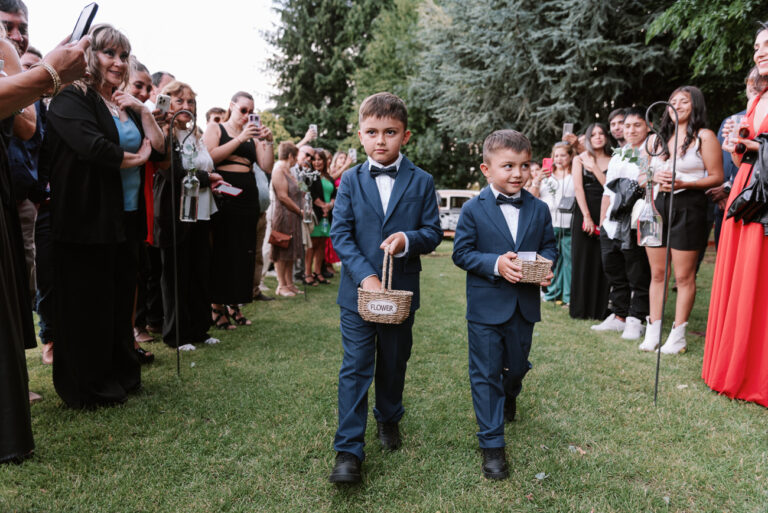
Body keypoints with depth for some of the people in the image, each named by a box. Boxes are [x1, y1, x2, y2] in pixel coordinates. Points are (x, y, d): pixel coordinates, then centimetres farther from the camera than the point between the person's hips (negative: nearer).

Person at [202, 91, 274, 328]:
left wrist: (268, 142, -5)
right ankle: (217, 306, 3)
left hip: (247, 199, 5)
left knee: (244, 252, 6)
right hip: (223, 198, -5)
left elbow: (267, 167, 9)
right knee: (221, 251, -5)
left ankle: (234, 304, 16)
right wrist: (240, 139, -14)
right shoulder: (215, 129, 7)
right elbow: (210, 157, -11)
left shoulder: (252, 135, 17)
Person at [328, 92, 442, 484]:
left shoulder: (421, 182, 0)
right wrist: (366, 275, -19)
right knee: (355, 368, 1)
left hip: (402, 292, 1)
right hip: (357, 291, -1)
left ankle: (388, 418, 43)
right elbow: (340, 234, -6)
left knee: (394, 363, 17)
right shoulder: (350, 181, 0)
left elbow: (433, 232, 0)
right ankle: (348, 450, 8)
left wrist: (409, 239, -23)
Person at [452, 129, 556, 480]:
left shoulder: (539, 209, 2)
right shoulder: (474, 210, -7)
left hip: (525, 305, 4)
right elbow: (461, 253, -9)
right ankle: (492, 444, 14)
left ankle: (509, 394, 57)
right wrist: (495, 264, -23)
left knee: (518, 366, 21)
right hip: (486, 307, -3)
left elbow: (549, 245, 10)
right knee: (486, 374, 2)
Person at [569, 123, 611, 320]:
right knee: (582, 260, -1)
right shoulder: (580, 159, 6)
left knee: (602, 261, 2)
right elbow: (578, 188, -5)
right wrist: (587, 216, -13)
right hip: (584, 211, -2)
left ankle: (600, 308, 11)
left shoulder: (612, 161, 10)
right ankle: (580, 309, 7)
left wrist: (595, 168, -7)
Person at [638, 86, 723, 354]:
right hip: (657, 205, 5)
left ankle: (678, 335, 8)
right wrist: (655, 177, -4)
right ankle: (653, 331, 15)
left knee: (684, 276, 0)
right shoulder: (658, 138, 15)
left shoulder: (704, 136, 0)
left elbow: (717, 177, -6)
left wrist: (684, 183, -18)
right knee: (657, 273, 8)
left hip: (688, 208, -5)